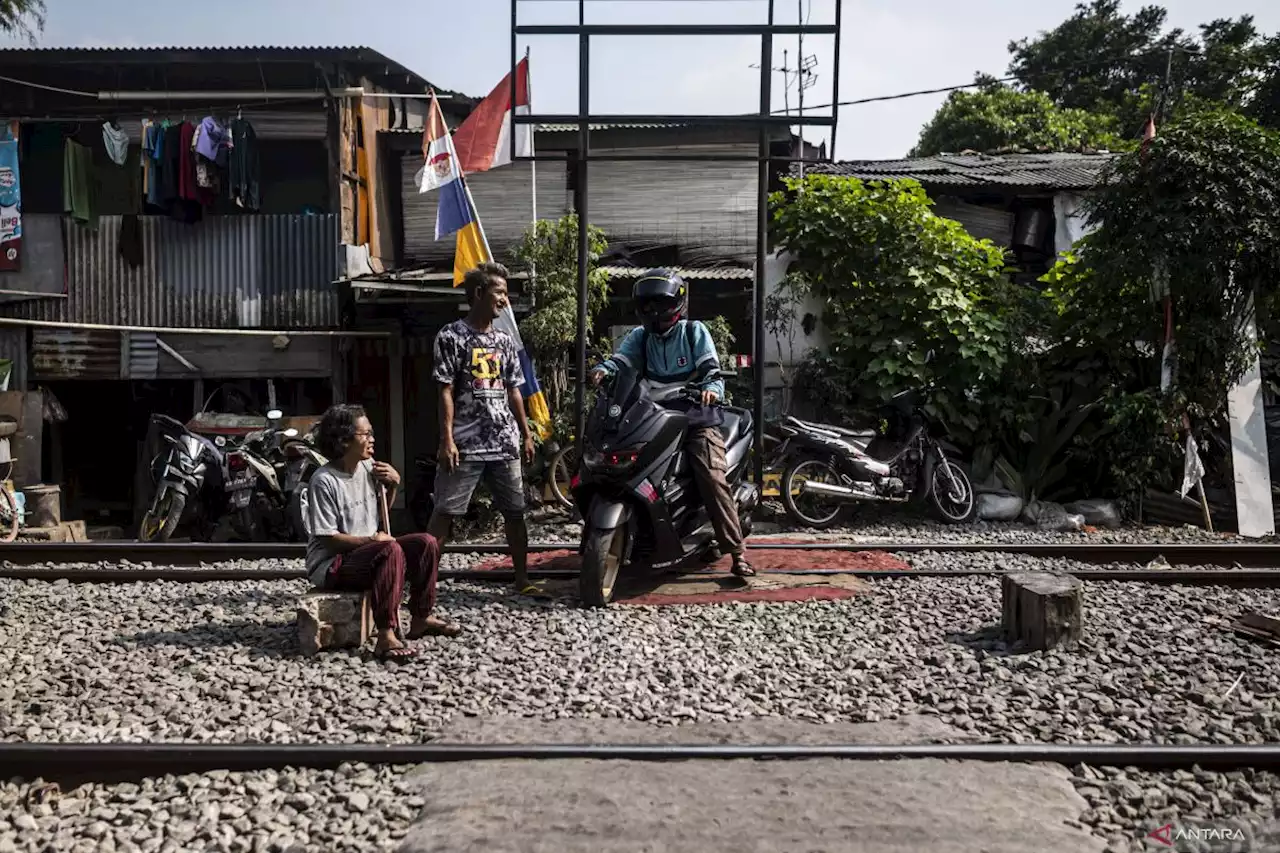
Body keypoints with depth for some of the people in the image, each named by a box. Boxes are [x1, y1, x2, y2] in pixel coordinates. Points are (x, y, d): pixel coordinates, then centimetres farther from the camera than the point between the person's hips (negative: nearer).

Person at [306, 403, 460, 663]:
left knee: (426, 543, -5)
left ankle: (421, 618, 8)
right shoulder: (324, 480, -18)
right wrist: (370, 540, -24)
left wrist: (393, 485, 1)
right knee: (391, 550, -33)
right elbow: (327, 539, -18)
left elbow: (382, 511, 19)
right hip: (331, 564, -8)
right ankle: (386, 637, -35)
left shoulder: (369, 468, 3)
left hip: (368, 551, 8)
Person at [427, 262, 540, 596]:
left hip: (505, 444, 5)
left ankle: (522, 580, 18)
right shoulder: (451, 336, -3)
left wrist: (526, 435, 14)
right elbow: (445, 392, -7)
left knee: (515, 512, 8)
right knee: (444, 512, -2)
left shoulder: (504, 340, 14)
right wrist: (447, 439, -13)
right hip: (465, 445, -5)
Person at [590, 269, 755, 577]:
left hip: (696, 417, -4)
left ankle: (737, 552, -16)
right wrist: (603, 369, -27)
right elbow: (621, 358, -4)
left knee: (713, 478, -19)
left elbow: (712, 369, -6)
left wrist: (711, 389, -29)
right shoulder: (639, 336, 13)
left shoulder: (694, 331, 4)